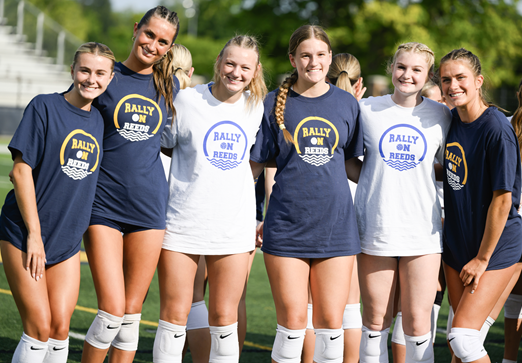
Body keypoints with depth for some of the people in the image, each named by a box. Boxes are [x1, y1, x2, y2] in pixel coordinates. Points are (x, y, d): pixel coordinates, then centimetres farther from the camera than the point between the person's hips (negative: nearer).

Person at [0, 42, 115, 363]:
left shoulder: (99, 120, 7)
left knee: (60, 327, 0)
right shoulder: (44, 107, -9)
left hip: (67, 239, 5)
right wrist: (34, 234, -14)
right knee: (39, 327, -8)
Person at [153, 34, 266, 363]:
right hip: (182, 222, -2)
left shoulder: (256, 107, 6)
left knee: (225, 318, 4)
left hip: (234, 227, 2)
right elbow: (160, 145, 7)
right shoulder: (186, 100, -5)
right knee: (174, 314, 0)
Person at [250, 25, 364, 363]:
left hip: (335, 224, 2)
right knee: (293, 319, -3)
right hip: (287, 225, -2)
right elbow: (255, 164, 5)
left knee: (331, 321, 2)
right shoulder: (275, 103, 2)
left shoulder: (347, 103, 7)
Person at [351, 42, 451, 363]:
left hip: (423, 231, 0)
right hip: (375, 226, 0)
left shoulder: (440, 115, 5)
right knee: (376, 321, 4)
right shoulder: (367, 109, 4)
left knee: (418, 323, -3)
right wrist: (372, 181, -1)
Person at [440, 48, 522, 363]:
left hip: (496, 246, -7)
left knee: (463, 336, -14)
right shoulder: (451, 118, 2)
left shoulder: (497, 129, -21)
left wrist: (483, 258, -15)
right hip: (457, 242, 7)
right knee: (461, 333, 10)